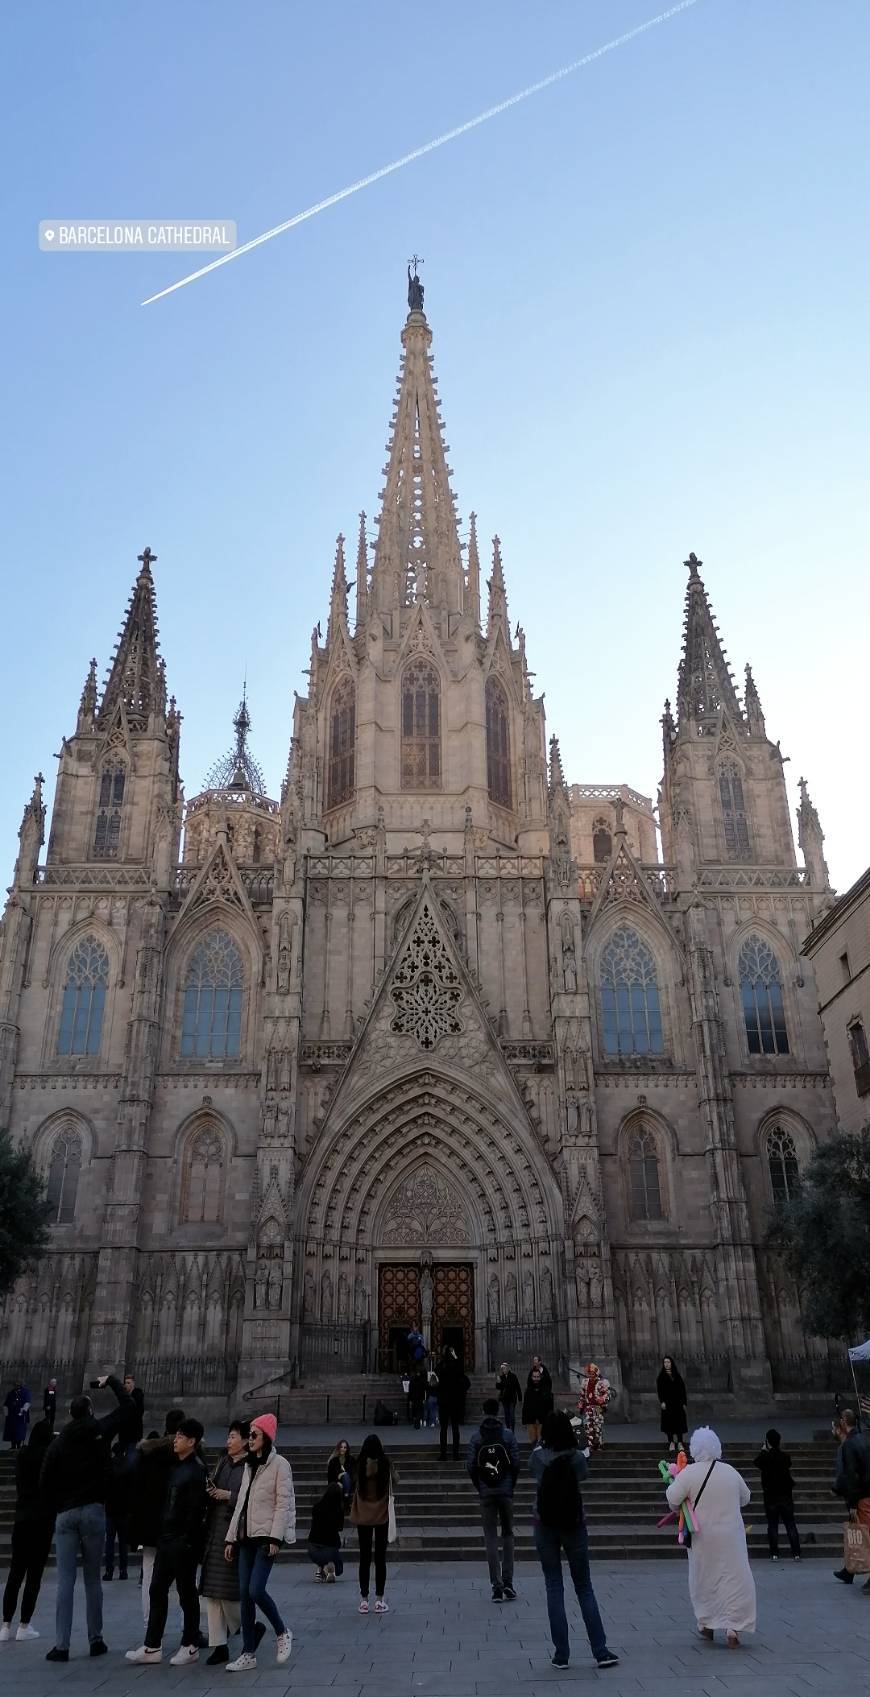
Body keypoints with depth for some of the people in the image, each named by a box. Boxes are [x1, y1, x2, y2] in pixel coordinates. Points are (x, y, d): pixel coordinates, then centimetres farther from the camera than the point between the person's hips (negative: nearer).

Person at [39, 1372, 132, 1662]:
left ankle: (61, 1645, -1)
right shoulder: (100, 1432, -1)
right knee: (92, 1579, 8)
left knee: (65, 1581, 2)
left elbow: (45, 1484, 2)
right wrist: (111, 1381, 18)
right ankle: (96, 1639, 13)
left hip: (65, 1516, 1)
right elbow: (126, 1406, 7)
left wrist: (56, 1511, 11)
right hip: (93, 1512, -1)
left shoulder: (57, 1444, 4)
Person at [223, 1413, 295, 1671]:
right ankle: (248, 1654, 12)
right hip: (246, 1536, 7)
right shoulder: (249, 1465, 15)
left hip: (266, 1536, -7)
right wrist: (231, 1538, 13)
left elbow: (283, 1503, -12)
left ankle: (282, 1633, 7)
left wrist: (275, 1538, -18)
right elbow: (241, 1503, 17)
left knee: (256, 1590, -15)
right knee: (244, 1594, 3)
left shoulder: (279, 1464, -7)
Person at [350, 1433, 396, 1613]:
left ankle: (364, 1600, 13)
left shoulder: (359, 1464, -11)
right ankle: (379, 1600, 10)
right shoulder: (386, 1464, -11)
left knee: (364, 1558, 10)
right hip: (382, 1516, 0)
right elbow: (394, 1481, 4)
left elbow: (352, 1487, -4)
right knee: (380, 1558, 8)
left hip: (363, 1517, 0)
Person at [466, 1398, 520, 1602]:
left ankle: (497, 1586, 1)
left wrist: (480, 1488, 7)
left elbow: (470, 1466, -5)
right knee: (508, 1535, 12)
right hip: (506, 1492, 0)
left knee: (491, 1537, 5)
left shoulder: (476, 1437, -2)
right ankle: (508, 1584, 6)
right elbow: (516, 1463, -5)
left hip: (486, 1493, 0)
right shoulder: (508, 1434, -3)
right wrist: (511, 1485, 8)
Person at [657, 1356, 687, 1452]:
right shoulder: (661, 1376, 3)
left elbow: (682, 1389, 8)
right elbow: (659, 1390, -3)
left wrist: (684, 1403, 2)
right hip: (667, 1403, -2)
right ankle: (671, 1443, 1)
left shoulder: (677, 1375, 8)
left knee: (679, 1422, -1)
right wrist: (662, 1401, -15)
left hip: (677, 1403, 2)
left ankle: (679, 1443, 5)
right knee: (669, 1422, -4)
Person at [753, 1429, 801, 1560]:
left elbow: (755, 1463, 9)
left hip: (770, 1496, -2)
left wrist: (762, 1450, 18)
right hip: (786, 1495, 2)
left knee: (772, 1525, 4)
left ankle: (774, 1554, 1)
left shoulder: (764, 1456, -10)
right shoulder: (785, 1456, -5)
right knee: (790, 1524, 7)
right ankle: (796, 1553, 3)